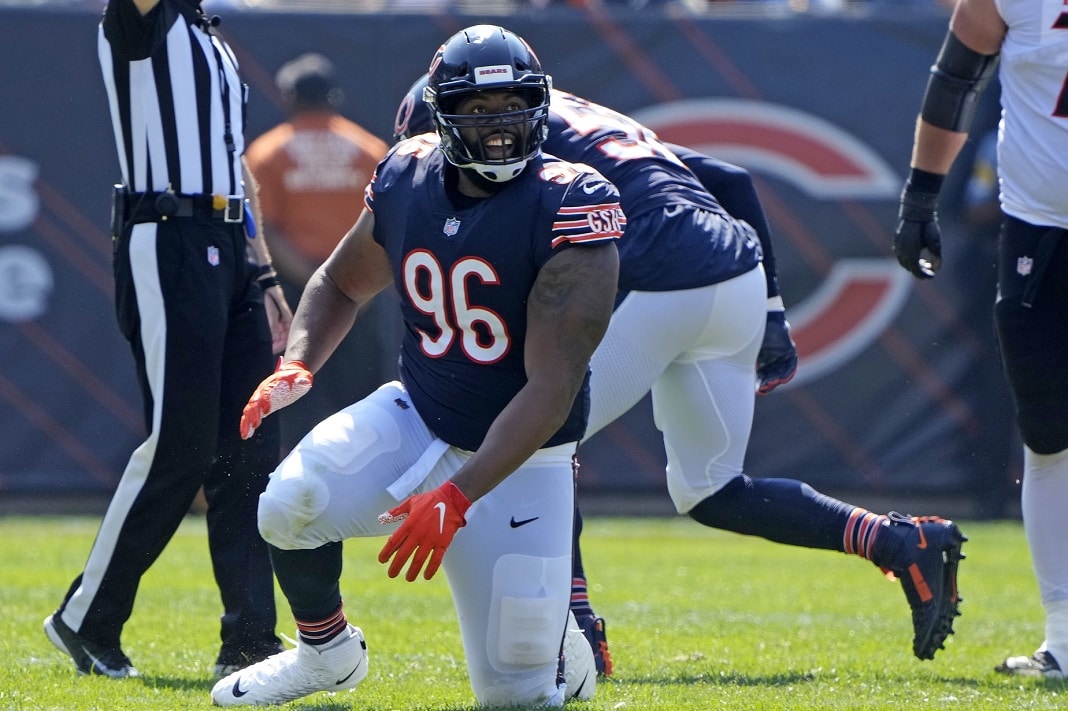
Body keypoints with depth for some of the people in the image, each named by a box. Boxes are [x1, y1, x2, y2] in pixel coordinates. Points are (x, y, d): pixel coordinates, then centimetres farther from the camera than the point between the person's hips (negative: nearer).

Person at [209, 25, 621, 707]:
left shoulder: (570, 209, -22)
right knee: (290, 505, -24)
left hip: (518, 457, -4)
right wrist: (296, 366, -6)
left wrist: (457, 496, -32)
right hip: (418, 419, 4)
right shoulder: (408, 179, -6)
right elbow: (342, 284, 15)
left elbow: (553, 388, -24)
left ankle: (561, 648, 35)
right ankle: (325, 651, 7)